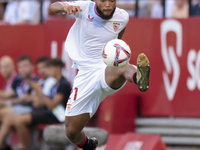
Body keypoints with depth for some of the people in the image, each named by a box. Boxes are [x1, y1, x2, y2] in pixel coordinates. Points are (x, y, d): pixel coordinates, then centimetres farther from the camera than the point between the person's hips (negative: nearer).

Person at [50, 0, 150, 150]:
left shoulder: (122, 17, 2)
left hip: (108, 69, -1)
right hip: (86, 74, 1)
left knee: (125, 68, -42)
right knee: (71, 131, 5)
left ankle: (139, 78, -77)